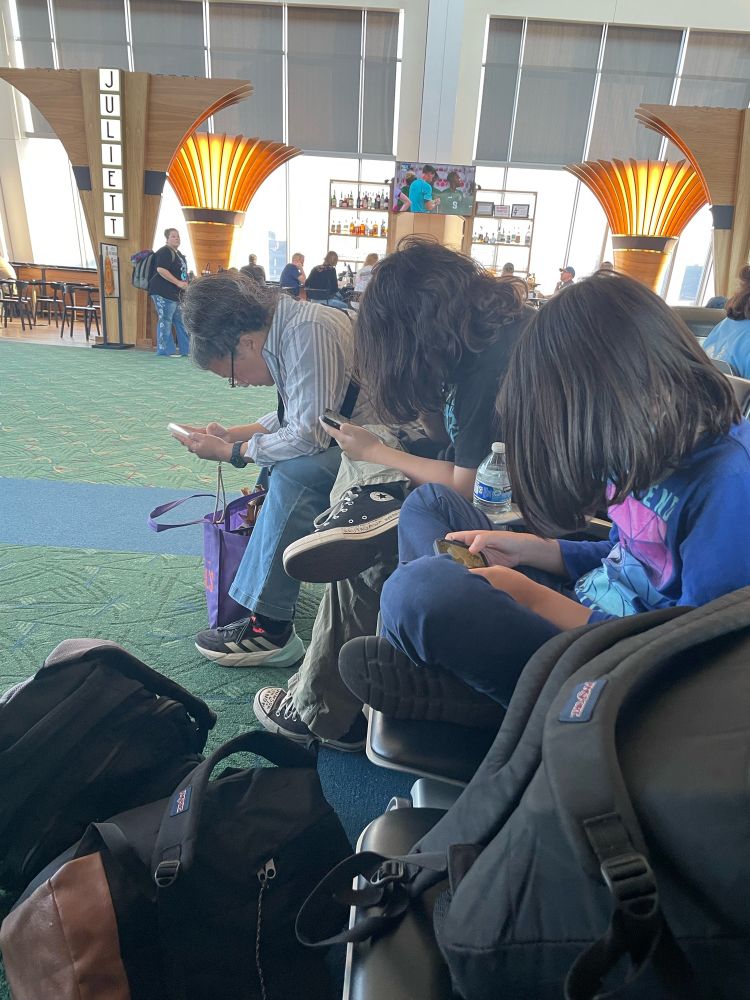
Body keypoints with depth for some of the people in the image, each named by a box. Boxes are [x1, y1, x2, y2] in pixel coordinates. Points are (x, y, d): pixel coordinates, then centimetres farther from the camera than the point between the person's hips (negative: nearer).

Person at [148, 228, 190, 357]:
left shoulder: (178, 253, 20)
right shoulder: (164, 252, -10)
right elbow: (161, 270, -22)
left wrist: (185, 284, 15)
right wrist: (178, 283, -21)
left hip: (175, 293, 10)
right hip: (163, 293, -10)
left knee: (181, 321, 11)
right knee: (165, 321, -8)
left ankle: (186, 350, 18)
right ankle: (164, 351, -5)